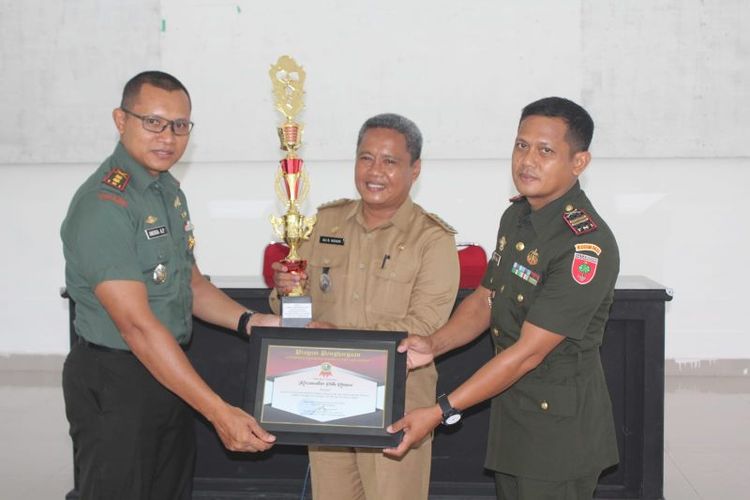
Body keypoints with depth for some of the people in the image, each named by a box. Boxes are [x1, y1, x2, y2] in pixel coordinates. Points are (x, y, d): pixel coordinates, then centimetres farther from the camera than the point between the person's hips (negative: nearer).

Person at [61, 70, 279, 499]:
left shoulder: (169, 190, 9)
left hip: (168, 373, 9)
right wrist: (219, 412, -28)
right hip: (114, 383, -9)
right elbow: (138, 326, -26)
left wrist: (247, 321, 0)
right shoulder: (103, 205, -21)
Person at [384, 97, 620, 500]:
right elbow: (485, 299, 13)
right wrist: (433, 345, -7)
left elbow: (528, 352, -24)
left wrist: (440, 413, -24)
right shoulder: (516, 216, 5)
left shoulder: (587, 245, -24)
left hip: (560, 427, -8)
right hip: (511, 411, 8)